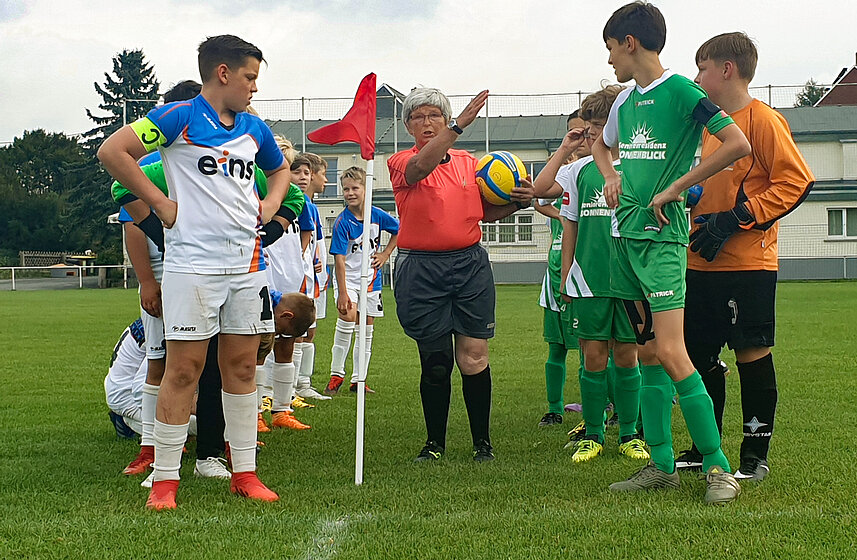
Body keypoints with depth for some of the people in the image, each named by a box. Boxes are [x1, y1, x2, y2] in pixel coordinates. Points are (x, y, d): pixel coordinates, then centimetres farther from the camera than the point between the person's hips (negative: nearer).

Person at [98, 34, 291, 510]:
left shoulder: (255, 129, 14)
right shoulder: (179, 117, -5)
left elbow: (279, 170, 33)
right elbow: (112, 151, -11)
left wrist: (272, 203, 13)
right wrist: (160, 202, -10)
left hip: (247, 263, 6)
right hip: (192, 264, -6)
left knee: (242, 367, 8)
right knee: (184, 368, -3)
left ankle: (245, 473, 16)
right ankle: (164, 478, 6)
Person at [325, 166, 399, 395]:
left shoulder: (377, 215, -7)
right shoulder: (342, 222, -16)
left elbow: (398, 230, 14)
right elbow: (339, 259, -19)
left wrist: (385, 254, 4)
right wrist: (342, 293, -25)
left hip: (370, 277, 4)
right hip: (348, 276, -4)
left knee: (367, 328, 6)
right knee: (348, 317, -23)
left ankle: (358, 379, 16)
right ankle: (336, 374, -10)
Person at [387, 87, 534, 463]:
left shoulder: (468, 162, 14)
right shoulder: (401, 163, 3)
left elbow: (487, 212, 18)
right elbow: (421, 166, -22)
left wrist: (518, 201, -2)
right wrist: (460, 125, -31)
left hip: (470, 265, 2)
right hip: (421, 270, -2)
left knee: (473, 356, -1)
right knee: (434, 361, 3)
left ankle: (482, 441, 10)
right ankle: (435, 442, 17)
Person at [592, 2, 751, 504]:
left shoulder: (681, 91, -9)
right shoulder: (625, 101, 14)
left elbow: (738, 145, -19)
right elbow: (602, 145, 35)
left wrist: (674, 189, -14)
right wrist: (611, 176, 13)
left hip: (661, 236, -8)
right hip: (626, 236, 8)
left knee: (671, 354, -13)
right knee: (648, 354, 8)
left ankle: (719, 466, -5)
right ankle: (662, 464, 13)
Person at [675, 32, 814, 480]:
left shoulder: (761, 119, -9)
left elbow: (796, 181, -15)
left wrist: (735, 219, -18)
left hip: (747, 263, -8)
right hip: (703, 263, 8)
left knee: (752, 352, -1)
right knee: (699, 354, 10)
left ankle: (756, 454, 9)